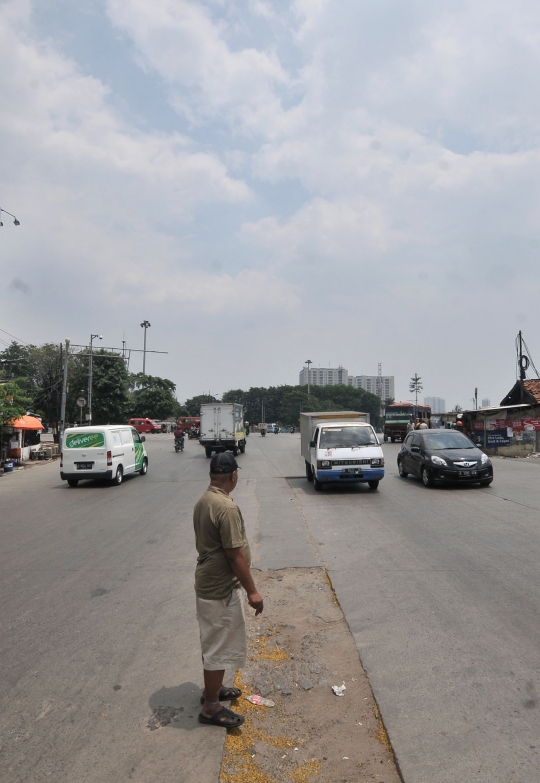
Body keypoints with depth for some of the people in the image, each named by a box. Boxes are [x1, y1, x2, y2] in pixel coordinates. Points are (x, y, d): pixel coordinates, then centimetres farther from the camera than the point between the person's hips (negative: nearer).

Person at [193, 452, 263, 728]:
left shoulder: (203, 501, 3)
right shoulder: (226, 507, -27)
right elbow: (235, 554, -26)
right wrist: (252, 591, -17)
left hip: (207, 583, 9)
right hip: (222, 589, -9)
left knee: (212, 643, 24)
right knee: (219, 648, 7)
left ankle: (211, 689, 42)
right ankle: (211, 708, 22)